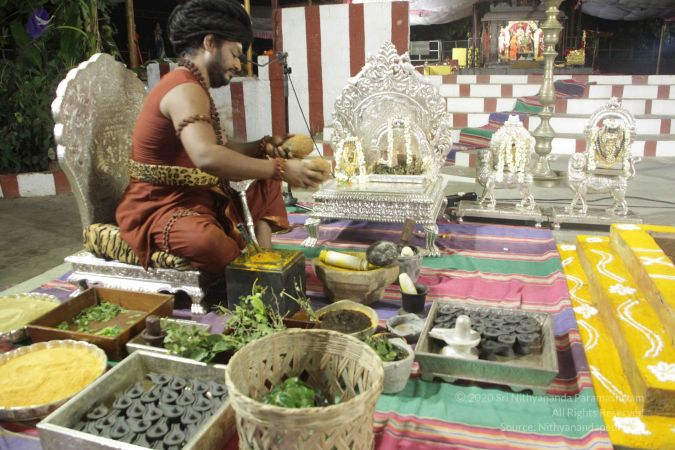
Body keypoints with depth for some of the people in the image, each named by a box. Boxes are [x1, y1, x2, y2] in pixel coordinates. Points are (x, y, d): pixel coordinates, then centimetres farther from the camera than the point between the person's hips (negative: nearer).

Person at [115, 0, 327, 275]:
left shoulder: (192, 88, 14)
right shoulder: (185, 89, -19)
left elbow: (219, 150, 15)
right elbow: (206, 157, -37)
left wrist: (263, 147, 0)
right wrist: (280, 168, -31)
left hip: (196, 200, 11)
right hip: (160, 208, -11)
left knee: (268, 186, 17)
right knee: (205, 239, -42)